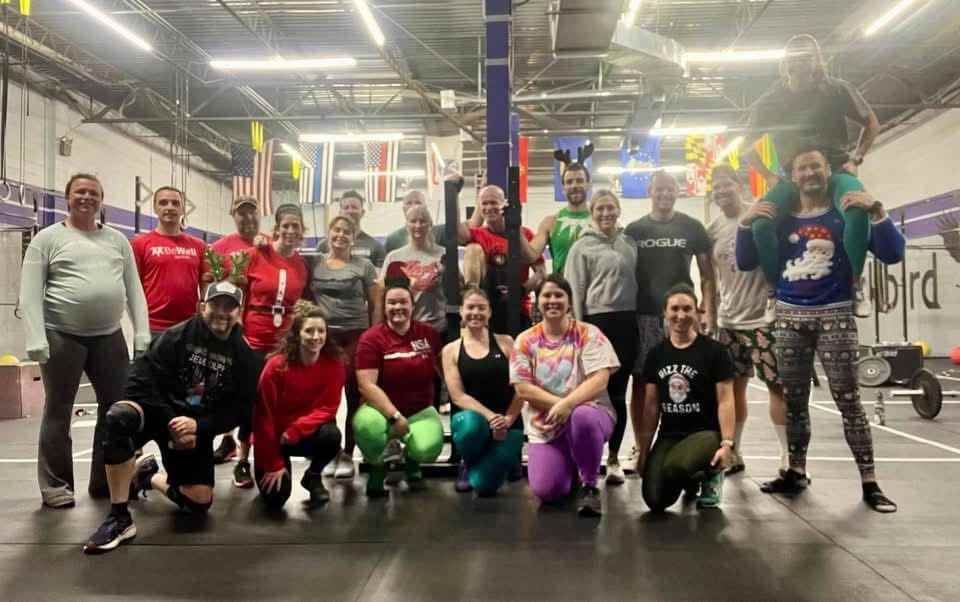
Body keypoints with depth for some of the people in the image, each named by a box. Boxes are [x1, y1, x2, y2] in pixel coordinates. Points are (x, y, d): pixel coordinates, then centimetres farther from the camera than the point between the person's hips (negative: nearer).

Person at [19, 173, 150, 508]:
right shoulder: (48, 238, 2)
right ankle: (55, 486, 16)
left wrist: (142, 335, 0)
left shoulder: (117, 239, 13)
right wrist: (36, 341, -14)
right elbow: (30, 294, -4)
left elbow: (134, 290, 10)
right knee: (58, 412, 5)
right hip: (62, 336, -4)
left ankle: (106, 481, 19)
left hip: (109, 336, 4)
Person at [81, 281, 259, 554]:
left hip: (196, 428, 3)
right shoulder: (175, 337, -8)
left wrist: (198, 426, -18)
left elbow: (239, 409, -3)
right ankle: (119, 519, -26)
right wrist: (172, 423, -18)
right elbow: (142, 382, -12)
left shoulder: (244, 356, -1)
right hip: (159, 411, -2)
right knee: (118, 417, -37)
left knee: (199, 502, -8)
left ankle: (149, 477, 26)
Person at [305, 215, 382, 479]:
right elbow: (305, 298, 13)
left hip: (356, 336, -1)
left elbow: (376, 305, 4)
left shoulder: (364, 266, 5)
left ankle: (347, 454, 11)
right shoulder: (313, 263, 9)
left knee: (355, 396, 1)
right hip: (323, 336, 1)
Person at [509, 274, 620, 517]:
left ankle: (589, 486, -14)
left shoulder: (588, 334, -4)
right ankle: (571, 467, 25)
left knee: (582, 417, -40)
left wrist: (568, 404, -28)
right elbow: (523, 389, -4)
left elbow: (600, 380, -14)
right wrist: (558, 405, -16)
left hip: (588, 412, -2)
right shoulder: (525, 340, 2)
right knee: (546, 491, -15)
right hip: (545, 426, 3)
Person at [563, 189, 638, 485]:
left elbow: (637, 281, 15)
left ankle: (613, 457, 16)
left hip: (627, 321, 4)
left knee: (618, 392, 7)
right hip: (597, 321, -4)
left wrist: (640, 319, 9)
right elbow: (575, 291, -4)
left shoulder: (630, 244, 13)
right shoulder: (582, 247, 0)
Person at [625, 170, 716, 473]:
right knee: (641, 381, 3)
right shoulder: (634, 229, 8)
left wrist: (708, 311, -5)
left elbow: (707, 274, 6)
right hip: (643, 316, 1)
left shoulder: (692, 227, 6)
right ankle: (640, 448, 13)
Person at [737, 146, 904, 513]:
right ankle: (796, 473, 19)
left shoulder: (848, 214, 2)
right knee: (793, 400, 8)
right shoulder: (780, 220, 9)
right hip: (789, 317, 3)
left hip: (834, 316, -3)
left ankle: (869, 482, 4)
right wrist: (746, 223, -6)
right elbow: (746, 263, 7)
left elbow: (893, 254, -7)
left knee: (848, 400, -3)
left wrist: (876, 211, -18)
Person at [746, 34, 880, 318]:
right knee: (760, 224, -26)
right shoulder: (770, 101, 4)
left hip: (835, 170, -1)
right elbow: (749, 147, 13)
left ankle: (855, 285, -20)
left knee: (858, 209, -35)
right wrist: (770, 176, -1)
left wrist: (855, 159, 0)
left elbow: (871, 124, 14)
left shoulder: (837, 90, 2)